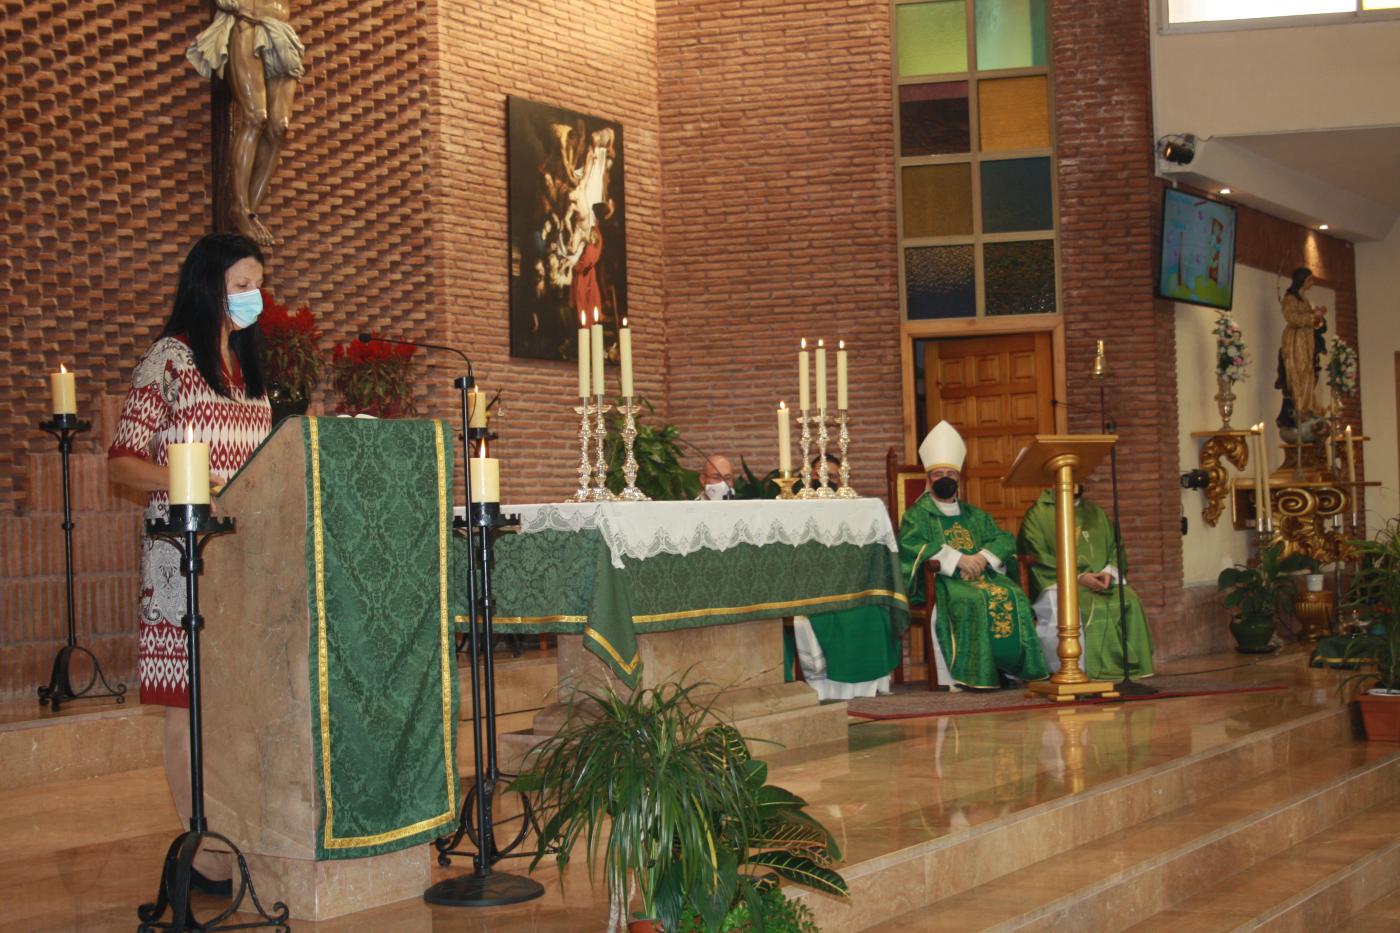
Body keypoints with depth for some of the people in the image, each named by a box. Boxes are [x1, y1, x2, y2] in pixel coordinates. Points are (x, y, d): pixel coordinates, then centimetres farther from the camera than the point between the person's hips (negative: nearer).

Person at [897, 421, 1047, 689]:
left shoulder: (974, 515, 25)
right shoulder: (917, 514, 9)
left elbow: (1004, 540, 14)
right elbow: (909, 546, -10)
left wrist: (983, 557, -9)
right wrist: (957, 559, -17)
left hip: (980, 574, 5)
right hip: (939, 580, -5)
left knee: (1011, 596, -24)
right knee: (972, 599, -35)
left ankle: (1012, 667, -21)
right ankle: (971, 674, -36)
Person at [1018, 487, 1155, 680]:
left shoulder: (1094, 512, 22)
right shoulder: (1037, 514, 4)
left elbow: (1115, 547, 17)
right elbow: (1039, 560, -6)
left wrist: (1109, 572, -7)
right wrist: (1079, 577, -16)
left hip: (1100, 582, 5)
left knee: (1129, 600, -24)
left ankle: (1128, 666, -21)